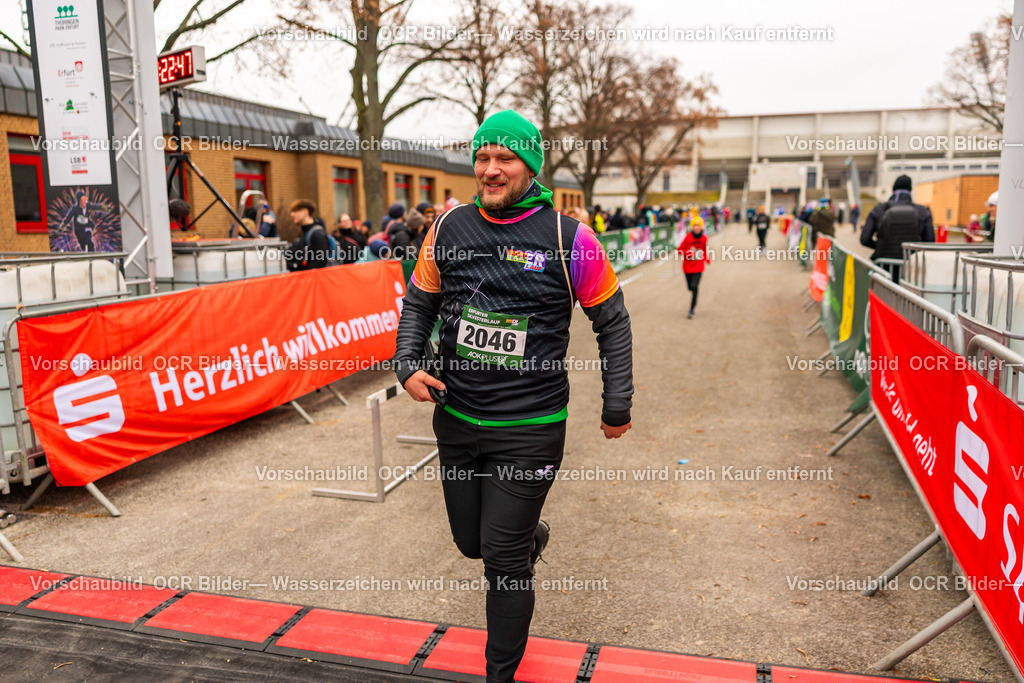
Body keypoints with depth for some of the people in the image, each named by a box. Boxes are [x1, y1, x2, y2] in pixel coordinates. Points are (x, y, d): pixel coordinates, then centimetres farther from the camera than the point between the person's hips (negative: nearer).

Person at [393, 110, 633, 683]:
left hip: (530, 428, -4)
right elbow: (419, 302, 13)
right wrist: (408, 365, -3)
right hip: (456, 419, 5)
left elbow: (613, 321, 0)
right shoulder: (449, 228, 1)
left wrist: (617, 406, 2)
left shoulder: (569, 238, -10)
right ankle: (532, 535, 54)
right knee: (472, 541, 19)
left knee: (503, 557, 1)